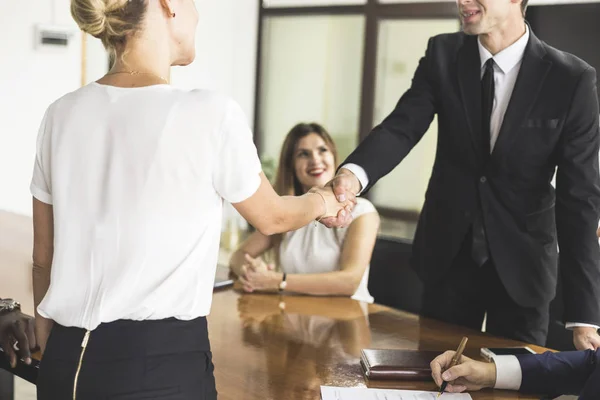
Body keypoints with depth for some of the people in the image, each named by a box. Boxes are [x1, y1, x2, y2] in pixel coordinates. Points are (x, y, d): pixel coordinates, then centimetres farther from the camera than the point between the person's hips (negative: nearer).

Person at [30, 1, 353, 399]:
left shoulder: (62, 115, -1)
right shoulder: (210, 114, -15)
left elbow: (44, 257, 8)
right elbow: (273, 218, 3)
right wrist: (324, 201, 25)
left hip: (67, 362, 5)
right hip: (162, 364, -5)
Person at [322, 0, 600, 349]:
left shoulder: (572, 79, -13)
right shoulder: (443, 55, -4)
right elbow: (402, 127, -16)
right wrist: (353, 174, -40)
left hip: (521, 261, -2)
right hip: (448, 252, 3)